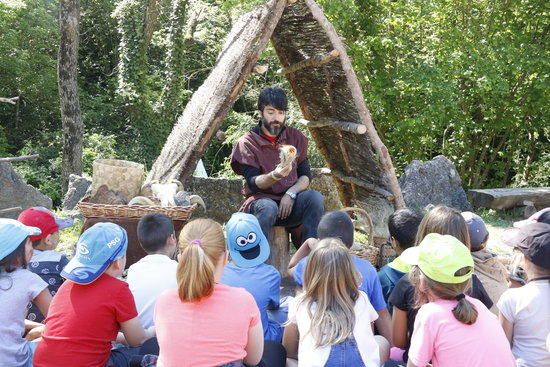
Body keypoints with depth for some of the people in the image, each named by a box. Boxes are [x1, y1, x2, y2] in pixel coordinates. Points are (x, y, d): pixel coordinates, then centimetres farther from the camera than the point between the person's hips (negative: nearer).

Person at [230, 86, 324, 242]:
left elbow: (306, 175, 6)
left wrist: (291, 193, -15)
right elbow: (253, 183, -12)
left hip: (290, 201, 4)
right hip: (261, 199, -3)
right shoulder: (247, 143, -4)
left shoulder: (296, 137, 9)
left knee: (315, 198, -26)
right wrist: (274, 175, -32)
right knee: (268, 208, -37)